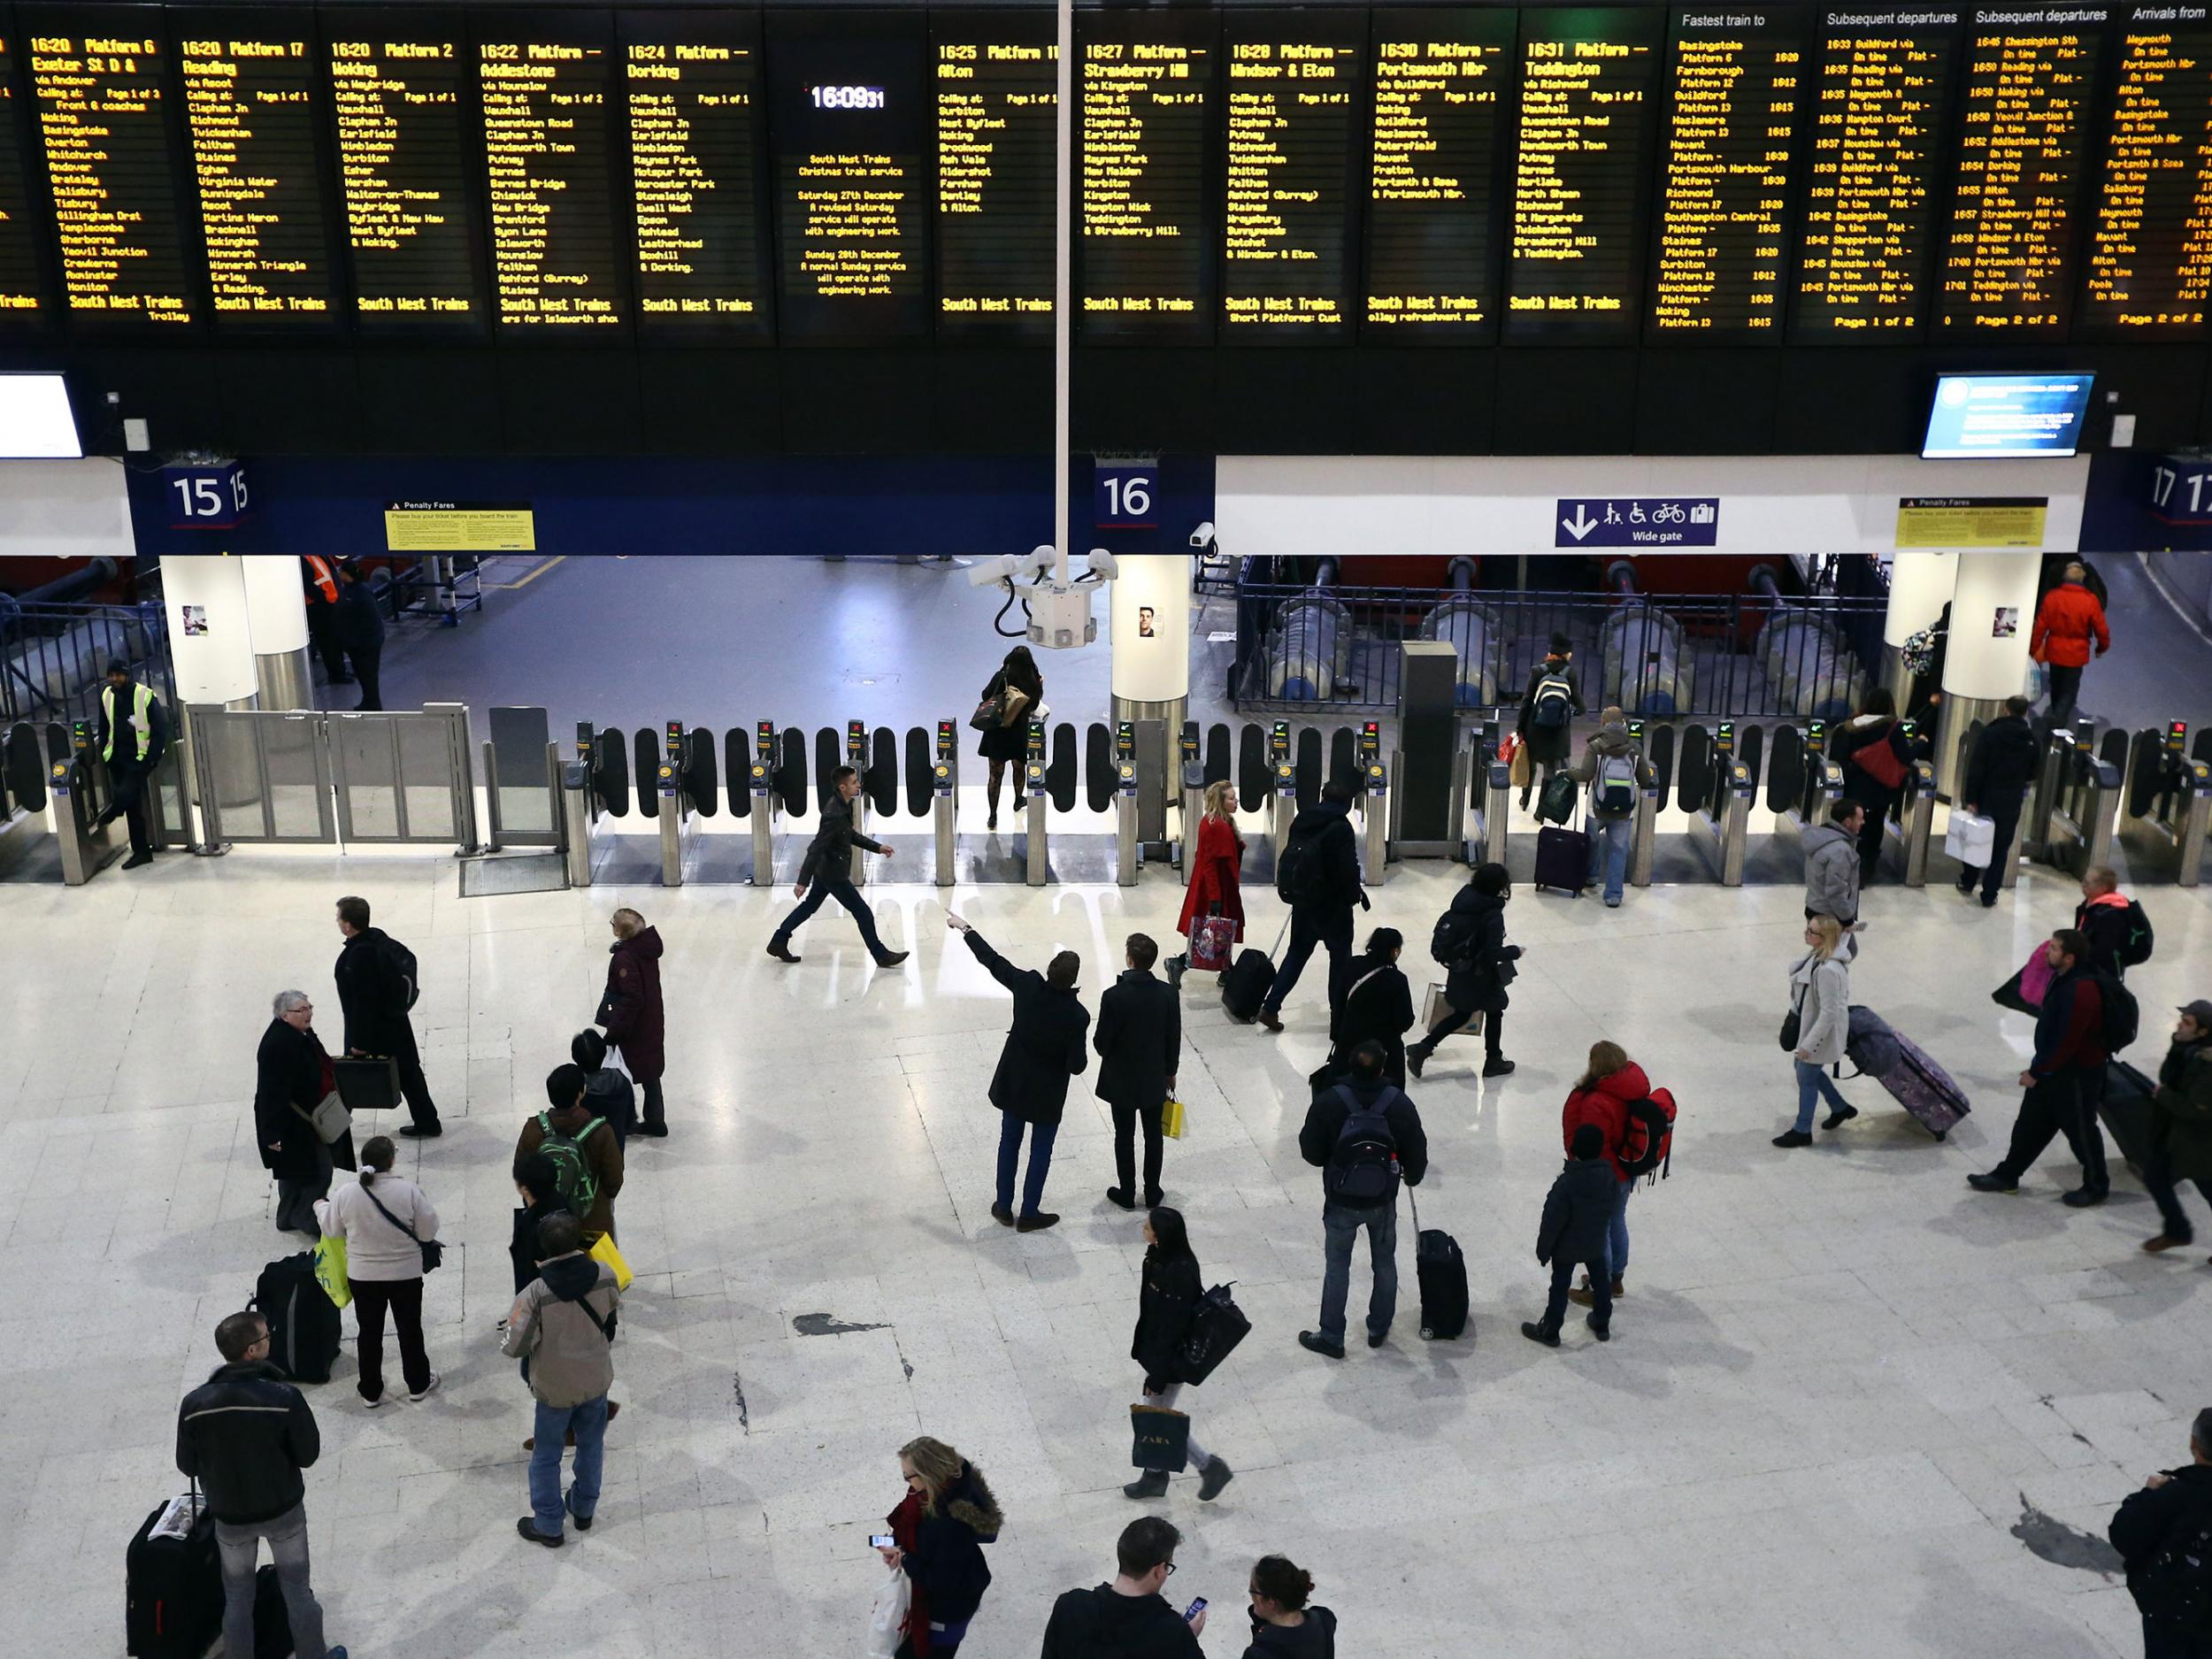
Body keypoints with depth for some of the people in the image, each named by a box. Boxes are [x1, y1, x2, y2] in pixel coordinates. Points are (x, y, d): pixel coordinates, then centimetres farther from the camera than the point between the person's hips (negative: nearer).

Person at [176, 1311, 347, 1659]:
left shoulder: (194, 1405, -19)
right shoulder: (285, 1398, -26)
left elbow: (187, 1466, -5)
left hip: (229, 1516, 1)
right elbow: (308, 1455, -14)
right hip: (284, 1509, -1)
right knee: (296, 1590, 18)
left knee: (237, 1597, 21)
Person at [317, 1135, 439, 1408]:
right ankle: (418, 1385, 32)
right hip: (406, 1274, -2)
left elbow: (332, 1229, 4)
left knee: (370, 1333, 17)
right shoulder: (408, 1190, -21)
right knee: (410, 1329, 17)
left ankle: (371, 1392, 30)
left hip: (363, 1275, 2)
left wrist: (320, 1207, 24)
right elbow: (428, 1232, -13)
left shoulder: (346, 1193, -14)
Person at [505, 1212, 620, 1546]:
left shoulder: (537, 1293, -30)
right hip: (597, 1379, 3)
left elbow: (514, 1347, -23)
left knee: (546, 1457, 18)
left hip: (555, 1389, -3)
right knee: (591, 1445, 25)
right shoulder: (604, 1276, -19)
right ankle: (583, 1510, 43)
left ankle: (548, 1526, 33)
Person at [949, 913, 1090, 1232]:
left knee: (1009, 1143, 20)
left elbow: (992, 960, -7)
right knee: (1041, 1152, 15)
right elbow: (1077, 1066, -20)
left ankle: (1004, 1208, 33)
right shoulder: (1077, 1015, -27)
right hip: (1048, 1092, -4)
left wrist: (965, 929, 7)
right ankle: (1029, 1215, 26)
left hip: (1014, 1082, 4)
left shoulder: (1027, 985, -20)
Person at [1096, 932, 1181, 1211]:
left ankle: (1127, 1194, 25)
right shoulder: (1168, 994, -14)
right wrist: (1170, 1071, 12)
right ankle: (1152, 1193, 29)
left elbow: (1102, 1042, -16)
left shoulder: (1114, 996, -24)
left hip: (1121, 1080, -2)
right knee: (1153, 1134, 18)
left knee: (1124, 1136, 14)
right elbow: (1174, 1039, -4)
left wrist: (1104, 1049, 8)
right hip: (1154, 1078, 3)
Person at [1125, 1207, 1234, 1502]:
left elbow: (1172, 1328, -26)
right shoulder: (1159, 1256, -5)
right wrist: (1140, 1342, 21)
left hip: (1170, 1357, -9)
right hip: (1155, 1347, 9)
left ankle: (1211, 1467, 22)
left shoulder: (1178, 1273, -32)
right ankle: (1155, 1477, 38)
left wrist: (1157, 1375, -19)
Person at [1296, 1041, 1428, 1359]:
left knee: (1337, 1267, 12)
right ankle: (1379, 1329, 34)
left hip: (1341, 1202, -1)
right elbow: (1417, 1151, -2)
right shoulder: (1399, 1103, -14)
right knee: (1385, 1263, 20)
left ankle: (1331, 1336, 19)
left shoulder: (1328, 1102, -20)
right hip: (1384, 1201, 2)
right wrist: (1412, 1176, 19)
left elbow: (1311, 1152, -11)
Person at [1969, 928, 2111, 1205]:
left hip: (2077, 1074, -9)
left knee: (2080, 1131, 9)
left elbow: (2067, 1042, -27)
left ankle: (2096, 1185, 29)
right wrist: (2037, 1068, 14)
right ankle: (2007, 1175, 29)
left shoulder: (2082, 990, -30)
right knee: (2030, 1123, 17)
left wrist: (2037, 1072, -17)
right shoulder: (2061, 977, 1)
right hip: (2052, 1068, 9)